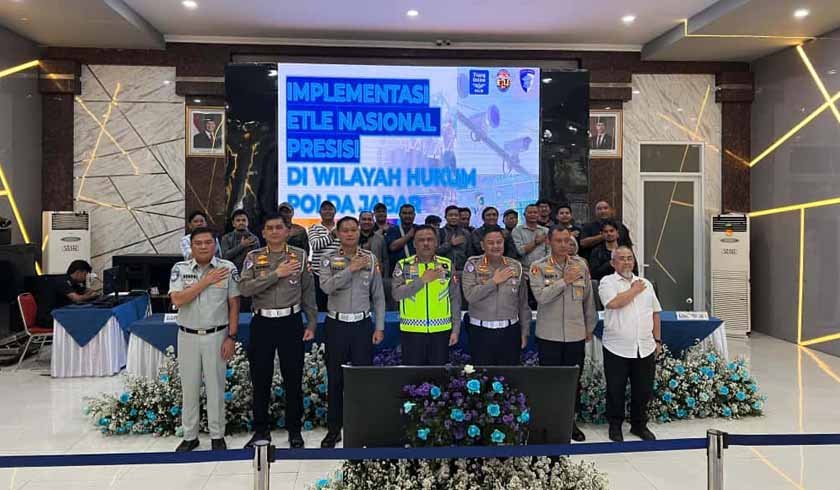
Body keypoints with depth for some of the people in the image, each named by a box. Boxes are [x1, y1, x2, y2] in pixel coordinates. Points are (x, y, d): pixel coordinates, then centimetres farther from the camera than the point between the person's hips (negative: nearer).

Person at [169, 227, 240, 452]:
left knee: (216, 386, 6)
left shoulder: (228, 268, -4)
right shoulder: (180, 268, -1)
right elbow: (177, 300, -14)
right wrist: (205, 282, -17)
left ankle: (217, 436, 20)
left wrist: (231, 337, -7)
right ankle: (190, 436, 25)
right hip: (188, 336, 2)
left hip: (216, 336, -1)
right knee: (189, 387, 11)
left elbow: (234, 304, -3)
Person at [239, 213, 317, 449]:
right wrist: (277, 274, -15)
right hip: (262, 323, 1)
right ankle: (261, 429, 25)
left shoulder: (299, 255, 4)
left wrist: (312, 324, 1)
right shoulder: (253, 257, 5)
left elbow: (308, 292, 5)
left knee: (293, 378, 6)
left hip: (291, 322, -1)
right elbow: (245, 288, -10)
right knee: (260, 378, 9)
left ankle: (294, 430, 22)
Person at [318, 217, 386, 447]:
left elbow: (378, 296, 6)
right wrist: (351, 269, -19)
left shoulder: (371, 259, 3)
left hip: (362, 324, 1)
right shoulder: (329, 259, 1)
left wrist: (380, 327, 2)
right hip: (336, 324, 0)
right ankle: (334, 429, 21)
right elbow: (326, 286, -17)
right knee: (335, 378, 8)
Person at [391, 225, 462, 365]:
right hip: (411, 331, -1)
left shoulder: (447, 265, 3)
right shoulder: (403, 265, 0)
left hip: (441, 330, 1)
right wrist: (423, 280, -17)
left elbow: (455, 299, 5)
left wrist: (456, 329, 2)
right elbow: (396, 294, -12)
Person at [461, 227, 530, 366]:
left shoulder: (516, 266, 7)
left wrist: (525, 331, 9)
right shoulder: (473, 265, -1)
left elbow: (523, 303, 11)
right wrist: (494, 281, -12)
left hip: (510, 331, 2)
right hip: (481, 332, -2)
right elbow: (469, 295, -15)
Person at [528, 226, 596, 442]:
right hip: (549, 335, -3)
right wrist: (565, 280, -19)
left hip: (576, 334, 3)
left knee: (574, 380, 11)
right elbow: (541, 296, -18)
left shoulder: (581, 265, 4)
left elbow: (588, 298, 11)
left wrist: (589, 326, 14)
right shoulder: (539, 267, -5)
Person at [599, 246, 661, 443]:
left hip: (645, 348, 4)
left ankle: (639, 425, 29)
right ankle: (615, 426, 21)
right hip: (617, 348, -4)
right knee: (616, 390, 6)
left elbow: (655, 312, 17)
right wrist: (635, 290, -7)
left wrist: (657, 340, 13)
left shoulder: (645, 283, 14)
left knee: (643, 390, 12)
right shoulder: (607, 282, -3)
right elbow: (614, 303, -21)